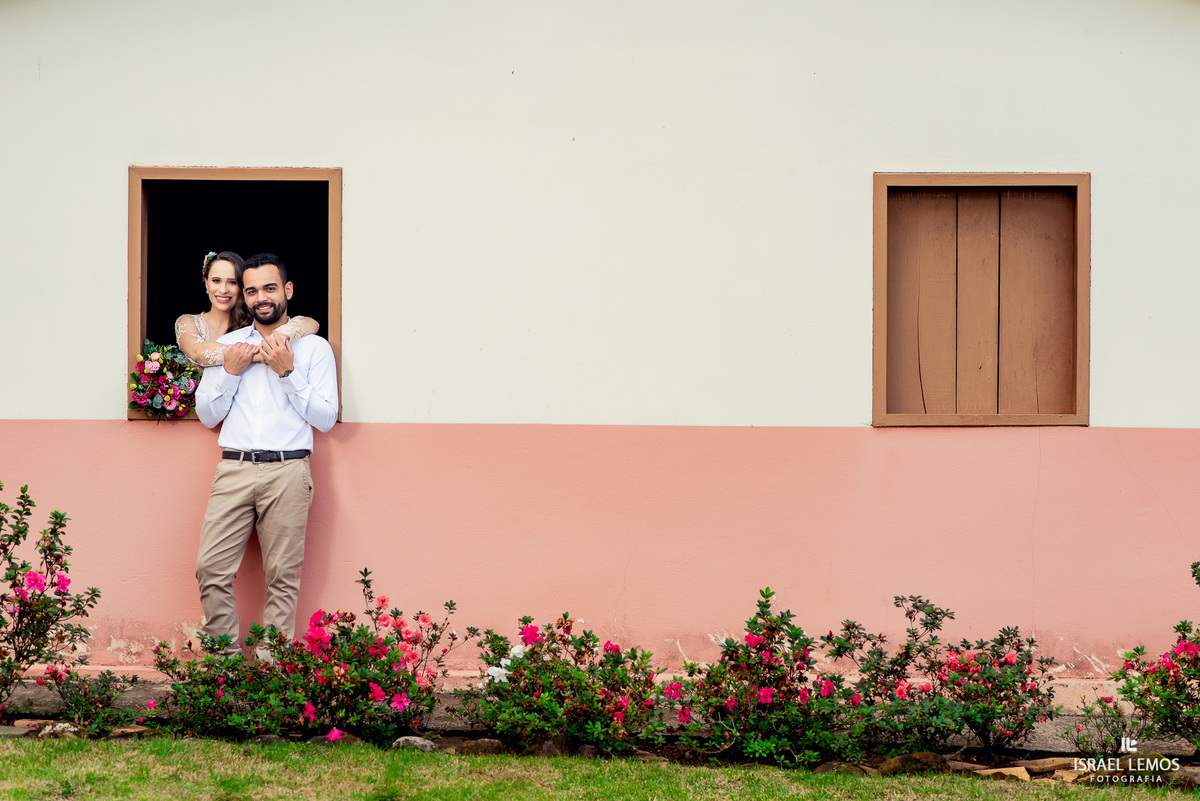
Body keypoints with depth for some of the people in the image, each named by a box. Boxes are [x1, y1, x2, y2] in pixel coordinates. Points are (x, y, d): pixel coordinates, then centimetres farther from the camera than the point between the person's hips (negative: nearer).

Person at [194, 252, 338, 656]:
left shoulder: (313, 347, 8)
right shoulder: (227, 345, 17)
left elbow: (326, 418, 0)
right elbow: (207, 415, 15)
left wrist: (287, 371, -6)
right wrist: (230, 371, 2)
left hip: (287, 472, -2)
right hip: (234, 470, 3)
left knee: (283, 577, -3)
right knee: (212, 569, -6)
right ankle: (225, 660, 4)